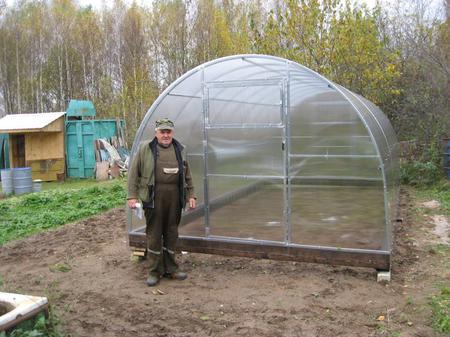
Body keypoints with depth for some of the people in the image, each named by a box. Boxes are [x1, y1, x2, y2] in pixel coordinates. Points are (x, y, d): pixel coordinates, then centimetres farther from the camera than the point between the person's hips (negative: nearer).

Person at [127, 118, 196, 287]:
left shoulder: (180, 150, 12)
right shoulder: (145, 148, 0)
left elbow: (187, 176, 17)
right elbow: (133, 173, -1)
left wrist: (190, 195, 12)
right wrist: (132, 196, -7)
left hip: (174, 198, 4)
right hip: (153, 198, -3)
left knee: (172, 234, 11)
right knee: (154, 234, 2)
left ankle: (171, 268, 24)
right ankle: (155, 271, 14)